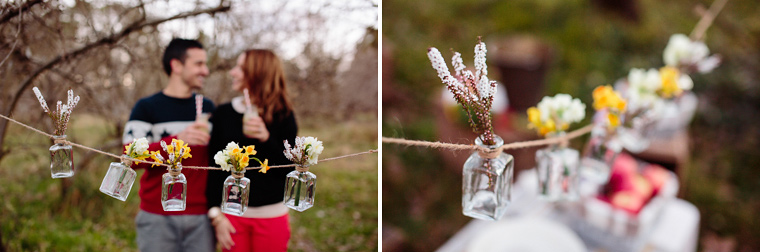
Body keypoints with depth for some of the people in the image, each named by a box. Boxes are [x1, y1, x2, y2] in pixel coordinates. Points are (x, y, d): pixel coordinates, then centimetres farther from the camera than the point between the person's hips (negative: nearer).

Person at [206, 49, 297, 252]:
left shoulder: (283, 116, -2)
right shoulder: (223, 114, 2)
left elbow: (289, 172, -7)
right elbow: (213, 168, 1)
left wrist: (266, 138, -21)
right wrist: (216, 214, -5)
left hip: (271, 215, -1)